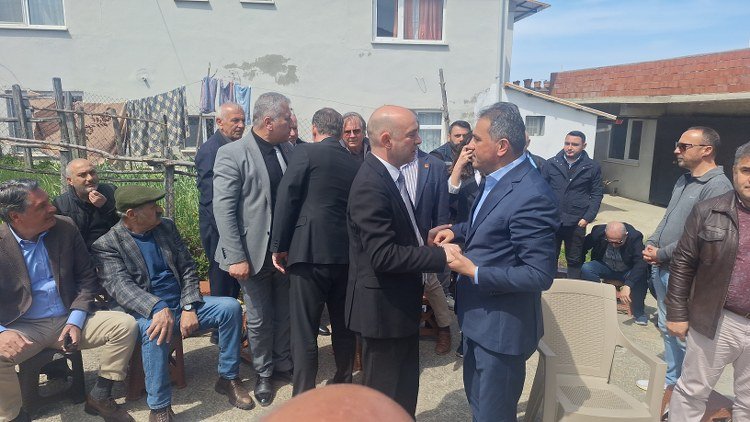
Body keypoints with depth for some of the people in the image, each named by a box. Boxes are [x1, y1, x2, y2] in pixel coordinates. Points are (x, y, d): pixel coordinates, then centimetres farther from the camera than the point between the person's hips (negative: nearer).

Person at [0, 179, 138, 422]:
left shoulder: (65, 227, -3)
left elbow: (86, 276, 3)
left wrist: (75, 321, -8)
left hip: (69, 321, 3)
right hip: (23, 329, -2)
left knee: (125, 324, -16)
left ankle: (99, 397, 1)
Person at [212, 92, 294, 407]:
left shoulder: (288, 150, 5)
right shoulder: (232, 154, -11)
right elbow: (223, 210, -14)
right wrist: (236, 257, -17)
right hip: (254, 253, -4)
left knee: (285, 314, 16)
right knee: (259, 319, 11)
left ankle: (284, 364, 37)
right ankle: (263, 374, 32)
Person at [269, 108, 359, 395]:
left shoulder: (305, 153, -3)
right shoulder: (353, 163, 11)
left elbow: (286, 199, -8)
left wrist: (279, 246, -1)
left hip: (310, 250, -5)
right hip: (346, 252, 6)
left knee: (304, 329, 2)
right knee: (343, 323, 18)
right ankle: (344, 383, 33)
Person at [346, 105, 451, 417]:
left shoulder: (389, 175, 5)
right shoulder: (370, 184, -24)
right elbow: (383, 255, -29)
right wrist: (440, 256, -24)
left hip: (400, 302, 9)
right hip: (384, 307, -9)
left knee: (404, 392, 26)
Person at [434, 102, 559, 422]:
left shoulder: (531, 195, -27)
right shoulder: (496, 178, 2)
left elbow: (540, 274, -27)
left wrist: (475, 273, -25)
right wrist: (458, 231, 3)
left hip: (501, 326, -9)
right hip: (478, 316, 9)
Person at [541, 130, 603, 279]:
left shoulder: (592, 167, 0)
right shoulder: (551, 164, 1)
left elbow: (597, 194, 2)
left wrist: (588, 217, -7)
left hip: (576, 223, 0)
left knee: (575, 261, 12)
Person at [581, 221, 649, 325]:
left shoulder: (635, 237, -27)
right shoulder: (598, 232, -21)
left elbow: (641, 263, -37)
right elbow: (582, 247, -3)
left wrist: (627, 285, -48)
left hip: (628, 271, -1)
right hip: (605, 267, 2)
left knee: (641, 276, -34)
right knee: (586, 269, -28)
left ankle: (638, 313, -10)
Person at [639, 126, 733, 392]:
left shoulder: (717, 186, -17)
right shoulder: (684, 180, 13)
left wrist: (661, 254, -15)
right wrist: (651, 244, 4)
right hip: (662, 270, 9)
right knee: (667, 328, 19)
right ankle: (671, 379, 35)